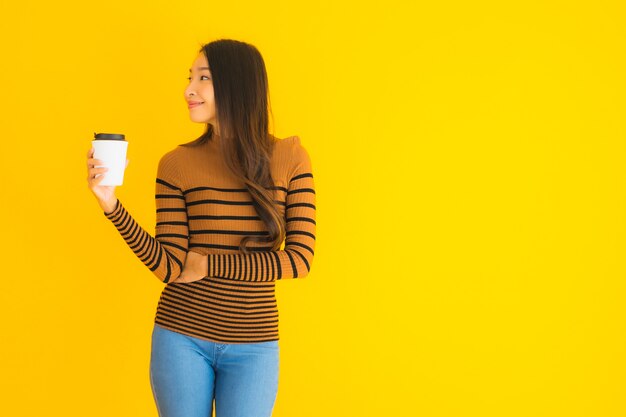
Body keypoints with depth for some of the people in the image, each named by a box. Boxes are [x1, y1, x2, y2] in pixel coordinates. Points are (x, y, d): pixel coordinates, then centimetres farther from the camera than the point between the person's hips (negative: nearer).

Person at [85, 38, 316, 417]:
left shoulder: (290, 158, -2)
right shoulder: (177, 164, -1)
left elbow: (300, 258, -7)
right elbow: (170, 267, -7)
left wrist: (207, 264, -8)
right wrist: (111, 204, -18)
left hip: (254, 346, 0)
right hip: (182, 337, 0)